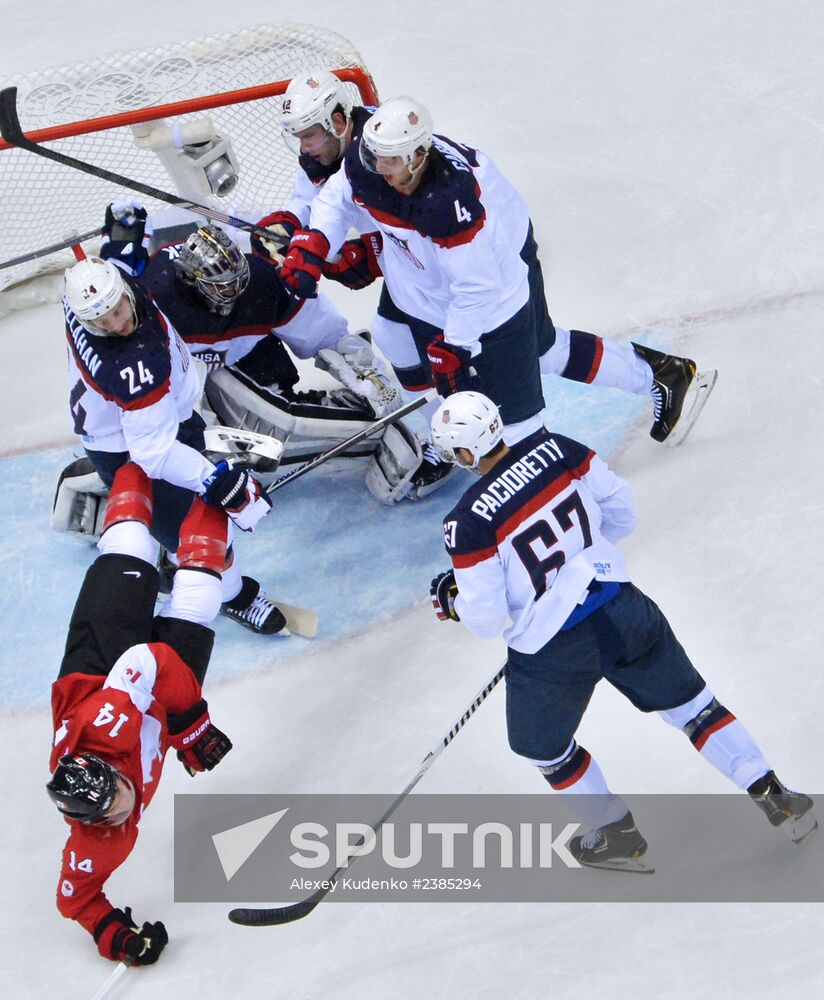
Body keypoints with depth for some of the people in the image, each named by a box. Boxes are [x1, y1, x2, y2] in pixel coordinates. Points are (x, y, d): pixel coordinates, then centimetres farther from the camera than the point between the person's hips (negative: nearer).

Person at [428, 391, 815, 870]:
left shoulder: (469, 522, -19)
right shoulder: (556, 449, -7)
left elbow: (485, 618, -13)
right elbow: (621, 511, 6)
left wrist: (453, 600, 9)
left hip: (554, 651, -4)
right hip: (623, 610, 4)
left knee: (543, 746, 25)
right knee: (690, 703, 22)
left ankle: (618, 837, 35)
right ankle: (776, 798, 24)